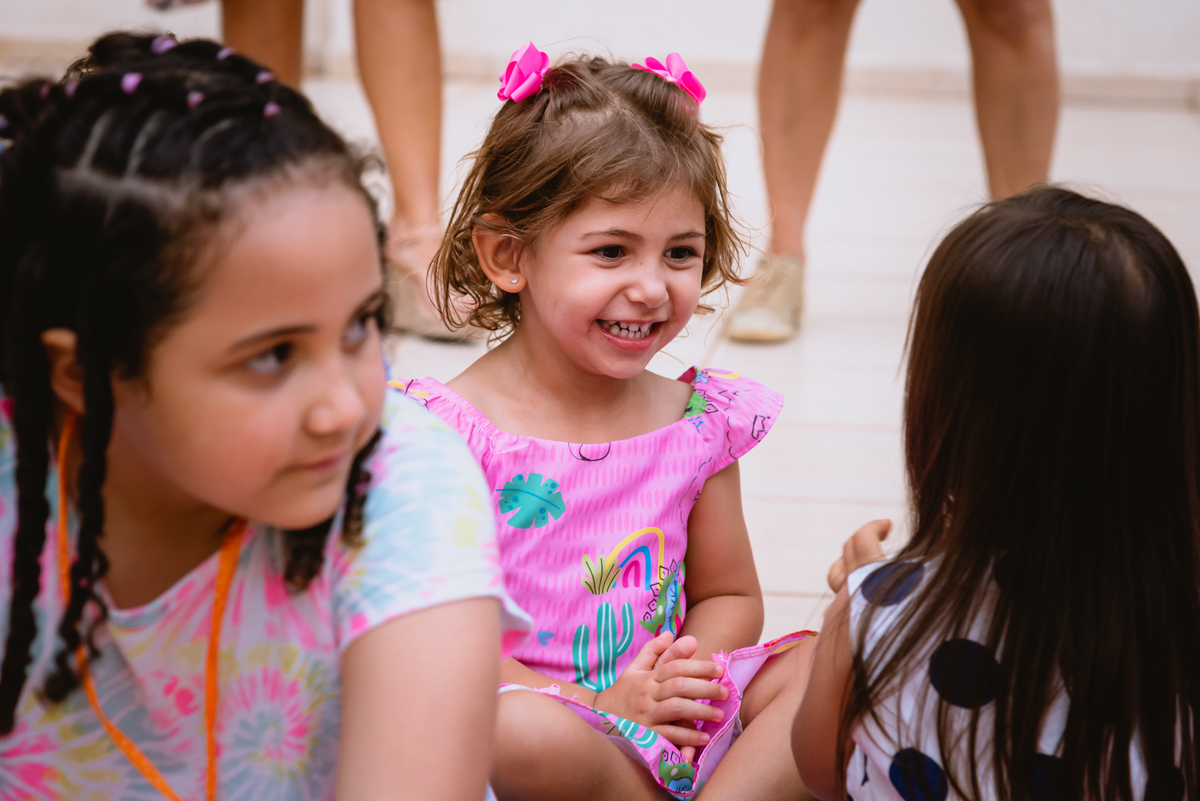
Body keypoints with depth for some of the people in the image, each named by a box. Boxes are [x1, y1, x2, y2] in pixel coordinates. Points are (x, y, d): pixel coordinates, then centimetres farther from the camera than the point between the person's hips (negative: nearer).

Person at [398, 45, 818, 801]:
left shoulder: (697, 421, 4)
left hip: (678, 725, 5)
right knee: (521, 733, -36)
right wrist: (599, 707, -18)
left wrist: (688, 674, -9)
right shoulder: (453, 430, -11)